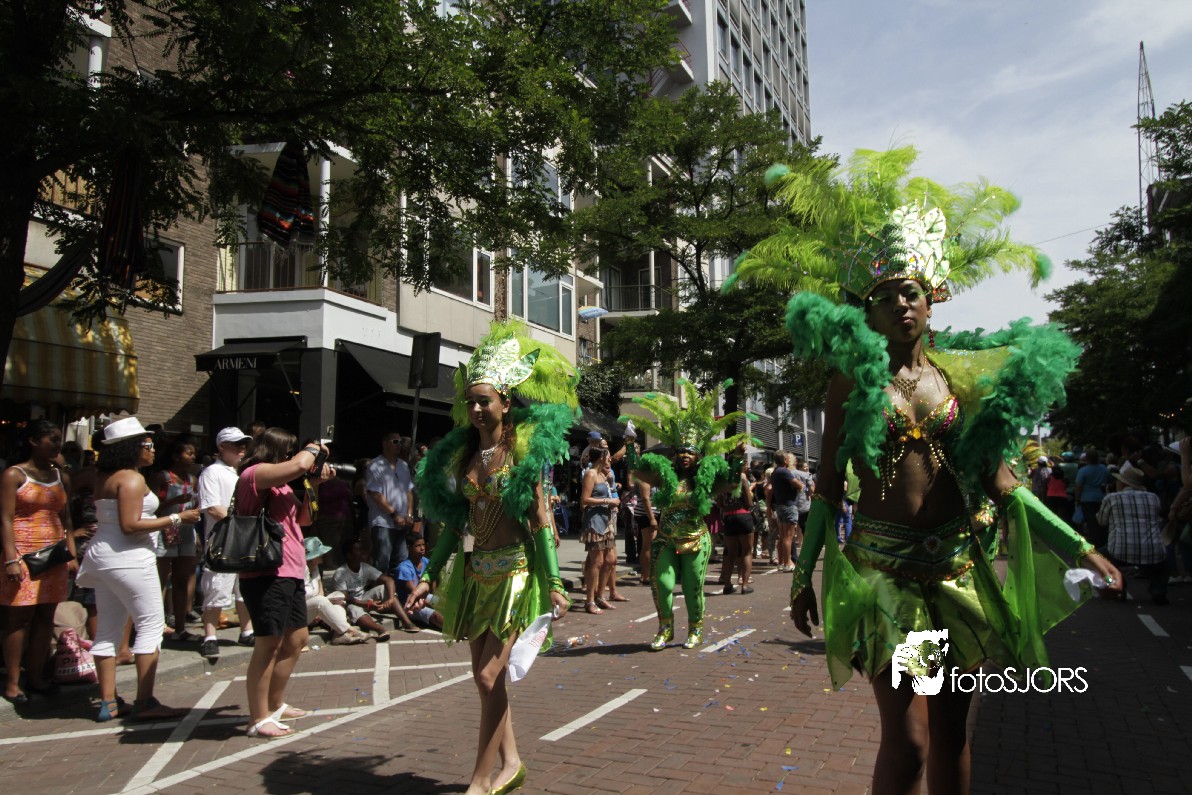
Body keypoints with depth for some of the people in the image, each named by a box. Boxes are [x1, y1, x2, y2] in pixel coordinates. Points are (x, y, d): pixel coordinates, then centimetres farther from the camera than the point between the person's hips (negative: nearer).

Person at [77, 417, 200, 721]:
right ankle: (145, 702, -5)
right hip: (128, 558, -10)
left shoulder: (104, 478, 14)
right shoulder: (132, 478, -14)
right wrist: (175, 519, -17)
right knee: (151, 624, -4)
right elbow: (130, 525, -21)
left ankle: (108, 701, 15)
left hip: (101, 556, 10)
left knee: (108, 629, 10)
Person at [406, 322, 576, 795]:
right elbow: (454, 522, 12)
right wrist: (429, 576, 8)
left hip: (514, 570, -6)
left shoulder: (525, 451, -7)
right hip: (473, 572, 6)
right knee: (485, 676, 12)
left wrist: (554, 584, -11)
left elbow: (541, 521, -8)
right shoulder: (462, 453, 8)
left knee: (489, 676, -8)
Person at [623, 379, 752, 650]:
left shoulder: (705, 480, -1)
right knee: (663, 584, -3)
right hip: (666, 541, 1)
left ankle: (695, 631, 24)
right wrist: (631, 445, 2)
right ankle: (665, 629, 16)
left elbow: (732, 481, -6)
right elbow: (637, 470, 5)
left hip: (695, 542, -1)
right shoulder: (665, 476, 2)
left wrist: (737, 458, -14)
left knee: (693, 588, 6)